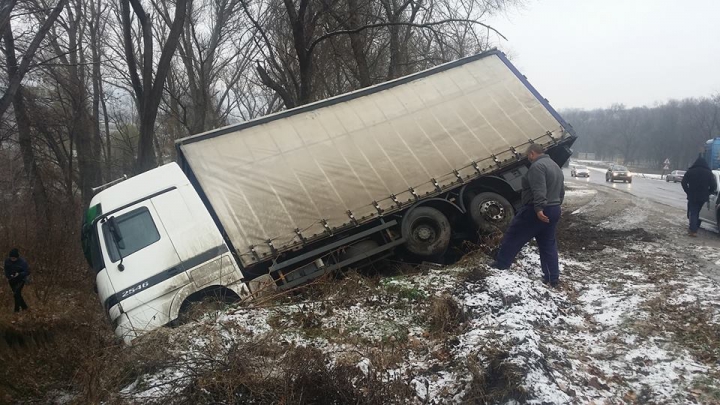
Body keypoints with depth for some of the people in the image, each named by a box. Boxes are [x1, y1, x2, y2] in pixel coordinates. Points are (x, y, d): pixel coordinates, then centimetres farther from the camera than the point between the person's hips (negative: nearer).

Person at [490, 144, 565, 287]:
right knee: (548, 244, 12)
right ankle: (553, 278, 13)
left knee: (513, 236, 4)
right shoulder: (556, 166, 18)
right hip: (554, 211, 9)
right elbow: (562, 191, 21)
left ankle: (500, 264, 11)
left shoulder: (537, 166, -14)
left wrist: (538, 208, -32)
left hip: (536, 211, -9)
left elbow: (539, 190, -27)